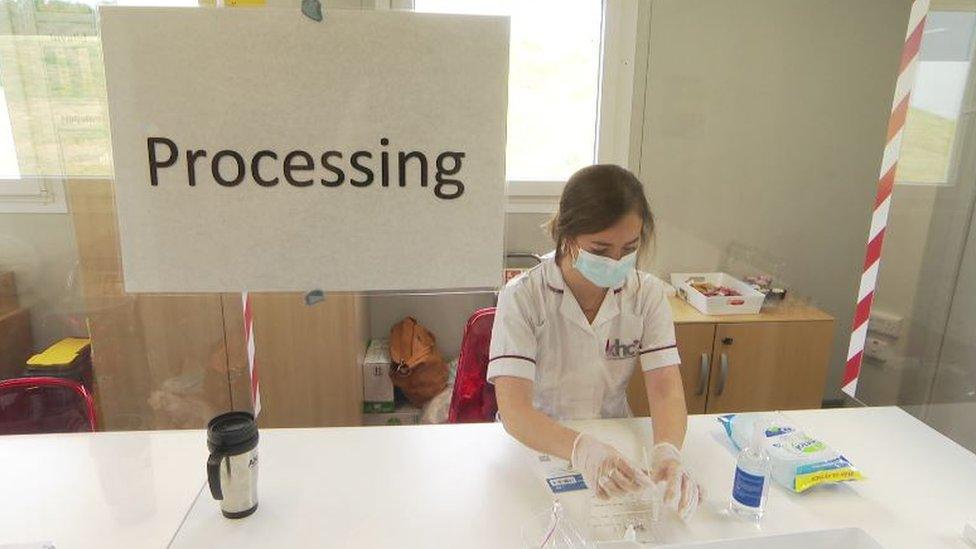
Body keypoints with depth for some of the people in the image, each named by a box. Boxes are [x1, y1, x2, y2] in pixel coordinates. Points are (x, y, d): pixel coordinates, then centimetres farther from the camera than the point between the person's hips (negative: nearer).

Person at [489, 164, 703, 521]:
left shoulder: (648, 294, -5)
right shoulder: (522, 298, -16)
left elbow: (665, 388, -12)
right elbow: (514, 410, -25)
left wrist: (667, 451, -33)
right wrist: (582, 450, -43)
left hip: (616, 443, 3)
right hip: (536, 446, -3)